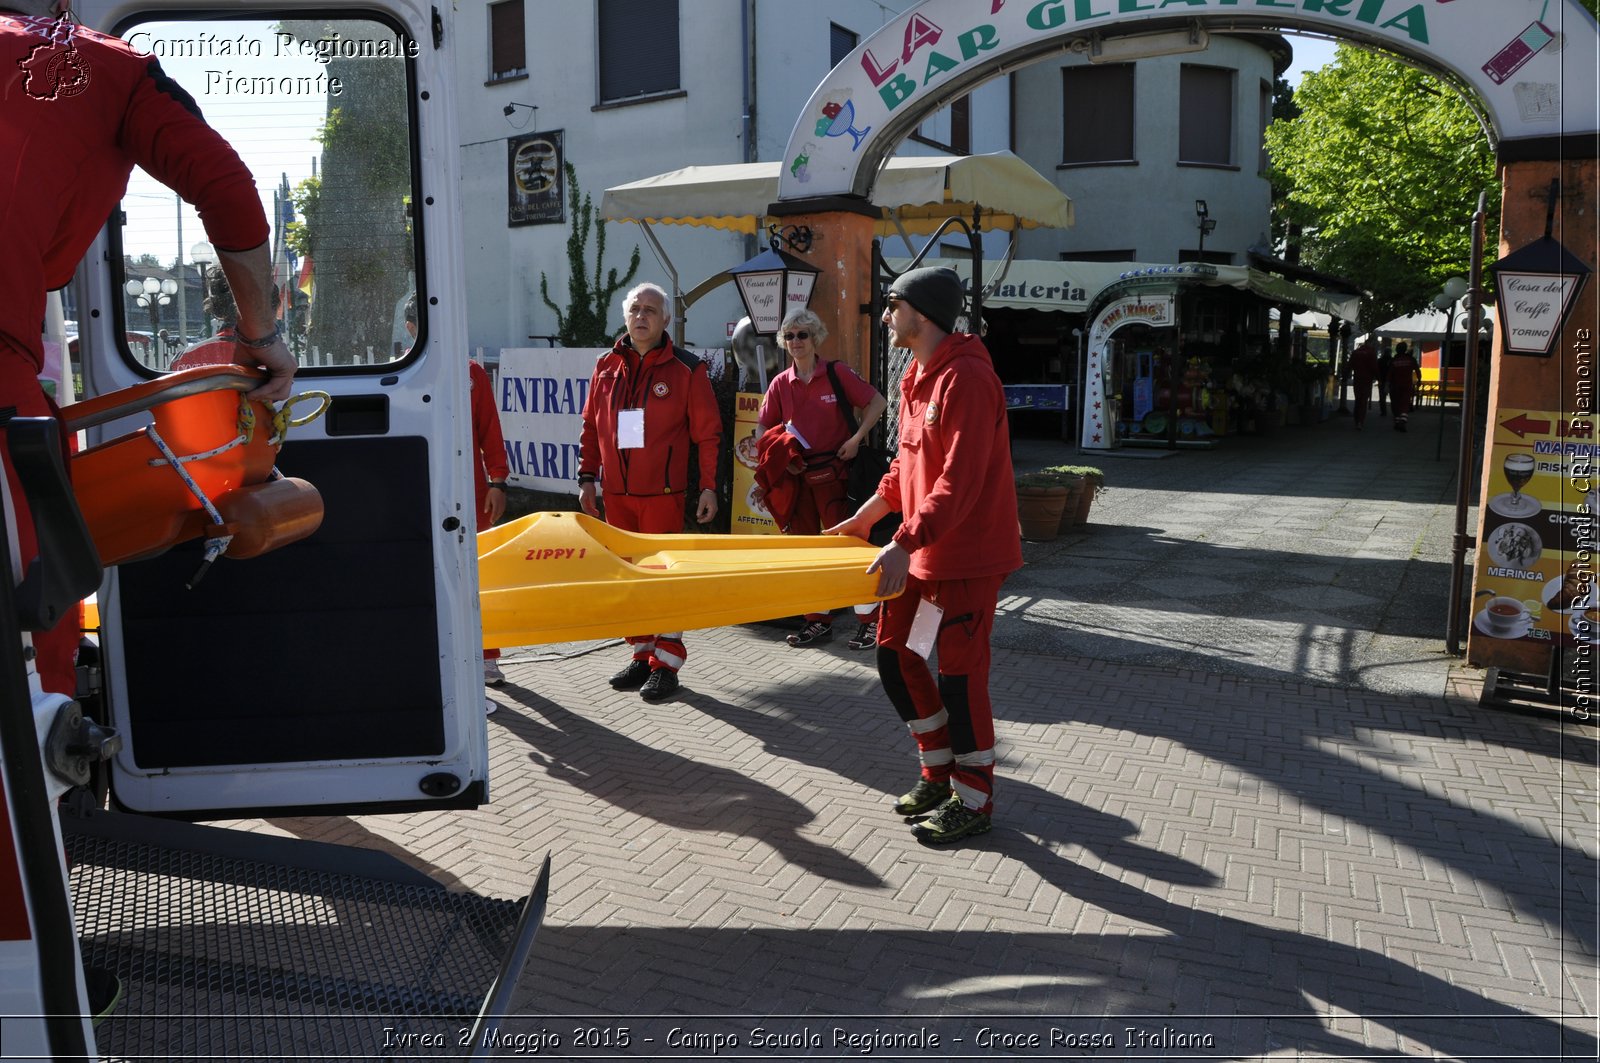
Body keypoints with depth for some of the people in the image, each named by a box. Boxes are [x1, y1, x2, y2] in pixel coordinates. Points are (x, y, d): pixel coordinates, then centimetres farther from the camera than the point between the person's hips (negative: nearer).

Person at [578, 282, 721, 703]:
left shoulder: (686, 369, -2)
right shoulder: (607, 366, 10)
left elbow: (707, 432, -3)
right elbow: (591, 427, 14)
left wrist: (709, 486, -7)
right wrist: (587, 478, 9)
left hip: (662, 493, -5)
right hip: (616, 493, 5)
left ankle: (666, 663, 7)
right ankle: (641, 655, 22)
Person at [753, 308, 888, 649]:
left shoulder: (836, 373, -4)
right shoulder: (780, 384, 7)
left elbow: (877, 403, -1)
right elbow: (764, 431, 13)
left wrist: (856, 439, -10)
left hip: (835, 472, -5)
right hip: (797, 475, 5)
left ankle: (870, 621, 5)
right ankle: (818, 621, 20)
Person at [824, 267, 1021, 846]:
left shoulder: (967, 378, -19)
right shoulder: (916, 378, 12)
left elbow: (960, 481, -27)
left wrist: (905, 543, -32)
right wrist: (863, 519, 18)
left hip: (969, 554, -9)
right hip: (921, 551, 10)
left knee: (959, 672, -1)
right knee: (895, 654, 12)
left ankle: (973, 798, 16)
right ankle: (940, 770, 29)